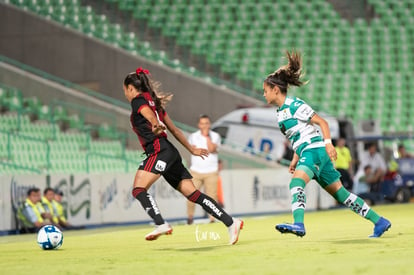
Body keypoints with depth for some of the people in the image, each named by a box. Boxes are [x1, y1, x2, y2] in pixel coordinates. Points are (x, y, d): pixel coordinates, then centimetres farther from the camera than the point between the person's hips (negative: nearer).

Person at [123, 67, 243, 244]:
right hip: (171, 152, 9)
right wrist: (191, 149, 31)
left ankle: (161, 224, -31)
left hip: (159, 151, -9)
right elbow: (174, 130, 29)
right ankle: (231, 222, -2)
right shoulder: (154, 102, 27)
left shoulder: (138, 100, 3)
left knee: (138, 189, -17)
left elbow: (150, 115, -19)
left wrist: (156, 126, -34)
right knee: (193, 194, 4)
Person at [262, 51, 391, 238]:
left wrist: (328, 143, -23)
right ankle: (379, 221, 14)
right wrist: (295, 160, 18)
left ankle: (298, 224, -46)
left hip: (315, 150, -9)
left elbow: (321, 122, -11)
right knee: (339, 193, 9)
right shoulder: (281, 112, 19)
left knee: (296, 182, -28)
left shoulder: (294, 105, -7)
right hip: (306, 153, 9)